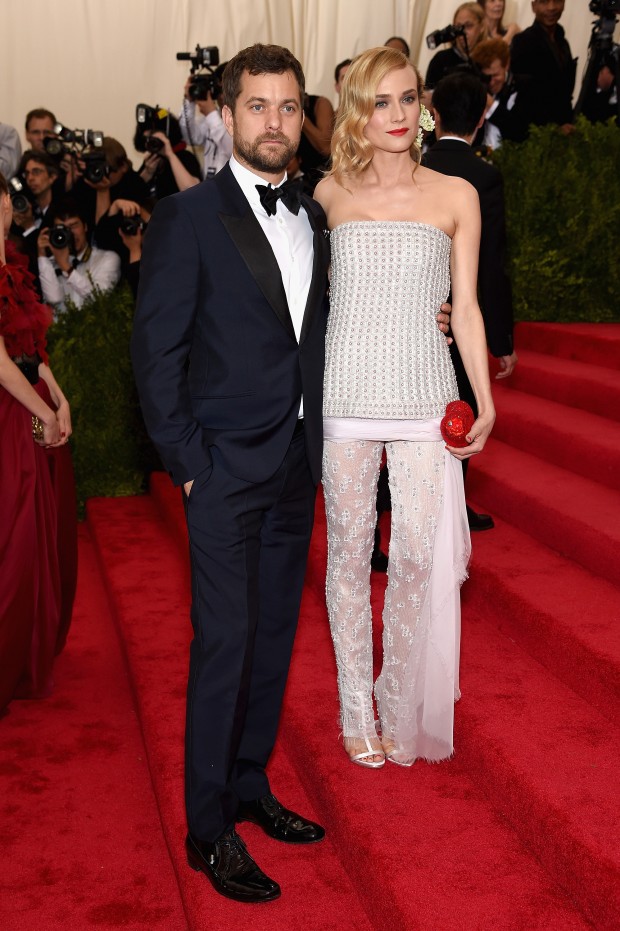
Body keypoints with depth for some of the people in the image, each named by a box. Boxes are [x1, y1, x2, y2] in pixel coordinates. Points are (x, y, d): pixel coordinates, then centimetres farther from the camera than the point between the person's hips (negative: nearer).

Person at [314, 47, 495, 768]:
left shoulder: (455, 196, 5)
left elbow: (466, 307, 6)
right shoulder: (330, 194, 6)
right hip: (345, 394, 1)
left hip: (424, 397, 0)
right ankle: (357, 708, 21)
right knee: (349, 553, 6)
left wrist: (485, 402, 0)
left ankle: (402, 706, 19)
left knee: (420, 557, -1)